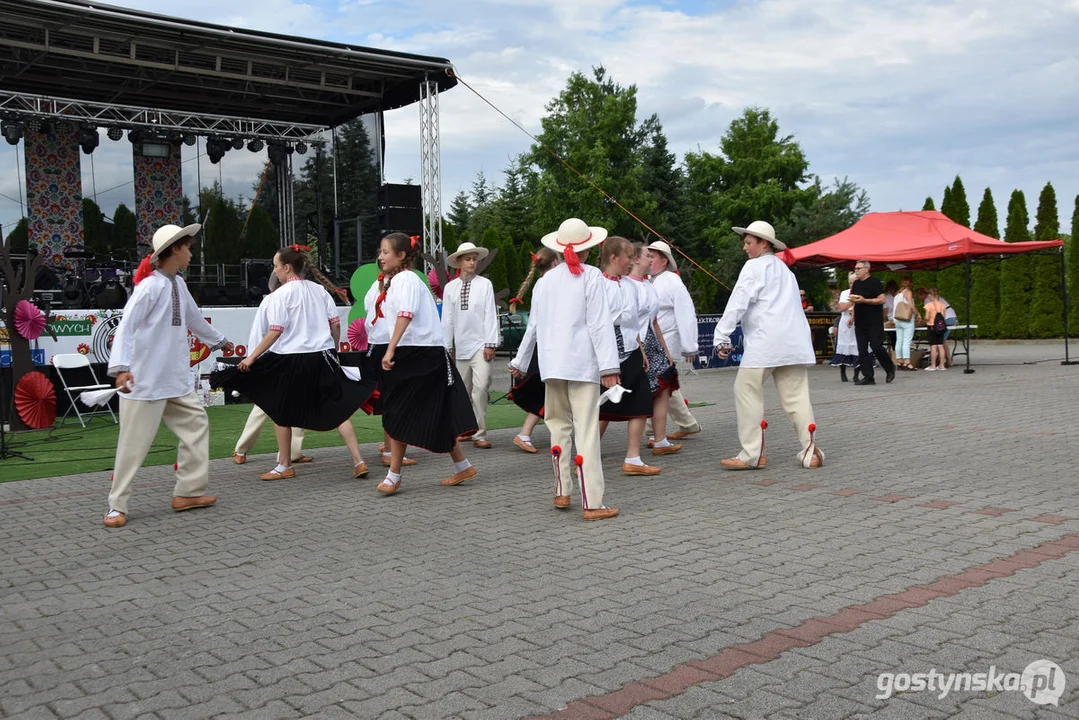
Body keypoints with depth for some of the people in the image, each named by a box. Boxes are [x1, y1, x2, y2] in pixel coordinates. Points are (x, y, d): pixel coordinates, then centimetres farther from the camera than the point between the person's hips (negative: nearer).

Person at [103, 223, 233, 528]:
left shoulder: (178, 284, 9)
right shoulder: (150, 286, -16)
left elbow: (194, 318, 26)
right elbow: (126, 326, -22)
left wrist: (219, 340, 40)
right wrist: (121, 366, -33)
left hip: (176, 378, 9)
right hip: (145, 379, -8)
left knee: (196, 423, 8)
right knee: (134, 442, -2)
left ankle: (188, 491, 16)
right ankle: (117, 506, 10)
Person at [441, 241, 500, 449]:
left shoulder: (485, 284, 1)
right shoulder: (450, 287, 7)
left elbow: (490, 315, -2)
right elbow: (447, 319, 9)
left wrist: (490, 344, -6)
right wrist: (447, 346, 9)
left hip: (480, 344, -3)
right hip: (460, 345, 3)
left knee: (480, 387, -14)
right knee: (463, 390, 9)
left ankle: (479, 435, -8)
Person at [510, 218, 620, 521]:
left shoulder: (545, 280, 10)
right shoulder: (591, 276, -3)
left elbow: (533, 325, 15)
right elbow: (600, 323, -11)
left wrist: (520, 362, 25)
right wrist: (609, 365, -14)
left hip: (552, 363, 5)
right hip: (583, 363, -5)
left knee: (559, 425, 17)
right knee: (586, 430, -6)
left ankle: (562, 492, 19)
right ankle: (592, 503, -8)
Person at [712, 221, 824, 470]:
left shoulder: (754, 267, -2)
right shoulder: (784, 269, 24)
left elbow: (737, 303, -9)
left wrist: (721, 337, -10)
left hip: (764, 343, -8)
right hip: (794, 342, 8)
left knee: (747, 392, -2)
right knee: (796, 396, 6)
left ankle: (752, 454, -4)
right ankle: (810, 451, 2)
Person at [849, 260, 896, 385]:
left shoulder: (874, 282, -5)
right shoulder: (856, 284, 15)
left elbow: (881, 300, -13)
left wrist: (864, 300, -18)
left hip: (874, 322, -7)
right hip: (860, 322, 7)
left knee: (876, 347, -11)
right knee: (862, 351, 1)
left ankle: (890, 368, 12)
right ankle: (868, 377, 3)